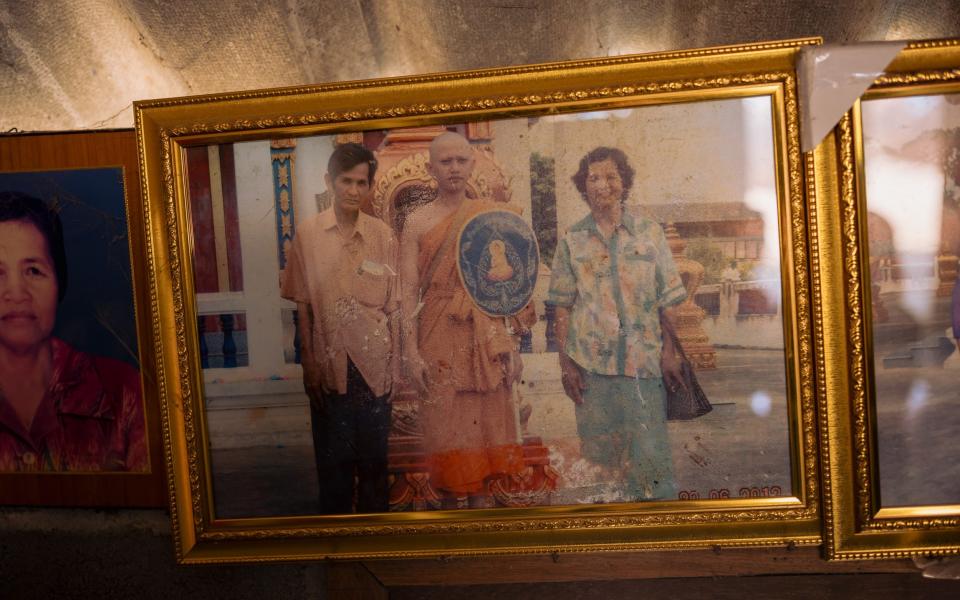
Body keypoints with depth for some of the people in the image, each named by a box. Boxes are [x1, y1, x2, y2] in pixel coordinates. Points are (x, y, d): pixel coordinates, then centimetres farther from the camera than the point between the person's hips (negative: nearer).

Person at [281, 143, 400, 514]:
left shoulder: (383, 235, 1)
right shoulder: (308, 233, -2)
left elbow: (391, 306, 3)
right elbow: (303, 305, -1)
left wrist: (394, 362, 1)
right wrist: (309, 364, -3)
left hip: (373, 361, 1)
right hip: (329, 362, -1)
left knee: (374, 454, 10)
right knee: (333, 455, 9)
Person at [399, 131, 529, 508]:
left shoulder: (490, 216, 8)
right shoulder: (417, 223, 1)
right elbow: (409, 291, -3)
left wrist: (513, 344, 4)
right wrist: (411, 352, -11)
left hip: (487, 337, 2)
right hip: (439, 338, -2)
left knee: (487, 424, 7)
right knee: (447, 428, 2)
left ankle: (483, 499, 19)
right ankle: (454, 503, 15)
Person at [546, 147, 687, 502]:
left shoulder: (650, 234, 5)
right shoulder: (572, 242, 5)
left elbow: (668, 300, 4)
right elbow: (563, 308, 5)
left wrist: (669, 352, -3)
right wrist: (565, 363, -1)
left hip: (644, 361, -1)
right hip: (591, 364, 1)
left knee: (651, 451, 0)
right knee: (600, 453, 9)